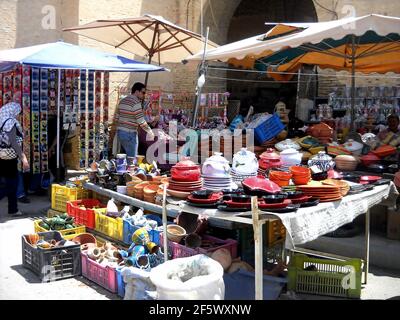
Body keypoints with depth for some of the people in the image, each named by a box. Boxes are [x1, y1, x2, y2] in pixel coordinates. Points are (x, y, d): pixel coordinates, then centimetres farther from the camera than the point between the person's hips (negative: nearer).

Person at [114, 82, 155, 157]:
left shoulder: (122, 101, 11)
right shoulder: (136, 103, -15)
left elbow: (117, 118, 14)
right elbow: (141, 122, -18)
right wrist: (150, 131, -6)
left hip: (120, 132, 9)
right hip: (130, 134, -9)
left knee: (128, 156, 20)